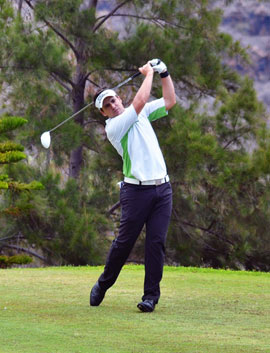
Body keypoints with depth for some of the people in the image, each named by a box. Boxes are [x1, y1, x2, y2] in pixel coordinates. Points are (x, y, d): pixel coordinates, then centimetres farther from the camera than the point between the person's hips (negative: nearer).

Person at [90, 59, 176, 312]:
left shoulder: (142, 114, 17)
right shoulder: (113, 127, -6)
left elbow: (169, 101, 22)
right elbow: (140, 101, -15)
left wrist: (163, 72, 12)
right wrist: (148, 73, -2)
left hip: (162, 188, 5)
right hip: (136, 191, -5)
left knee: (156, 242, -4)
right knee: (124, 241, -2)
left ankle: (151, 295, -3)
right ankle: (103, 285, 18)